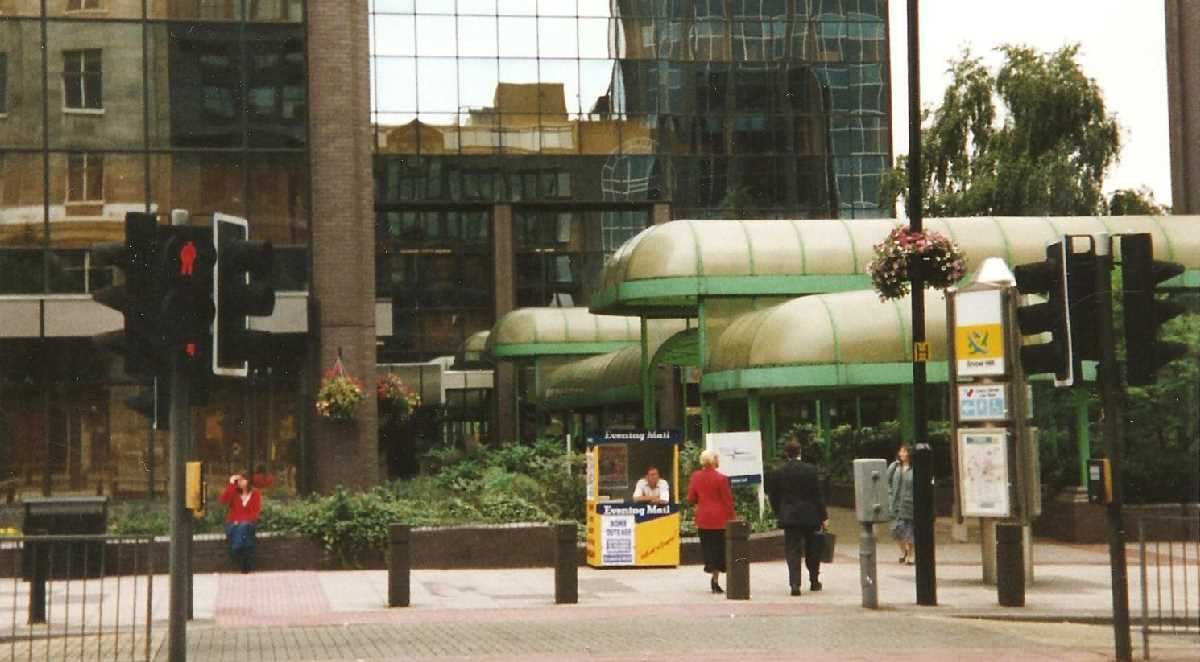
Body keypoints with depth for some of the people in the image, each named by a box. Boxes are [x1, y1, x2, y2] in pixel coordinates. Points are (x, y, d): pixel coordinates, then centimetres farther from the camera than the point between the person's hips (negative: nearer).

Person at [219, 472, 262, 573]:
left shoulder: (255, 494, 5)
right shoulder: (234, 493, 8)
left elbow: (256, 512, -1)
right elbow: (223, 500, -12)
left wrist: (243, 521, -14)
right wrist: (231, 484, -13)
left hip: (248, 523, -1)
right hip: (233, 524, 1)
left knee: (243, 528, -36)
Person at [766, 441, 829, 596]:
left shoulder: (777, 473, -1)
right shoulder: (810, 470, -6)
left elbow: (773, 497, 3)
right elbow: (817, 495, -5)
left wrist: (779, 514, 16)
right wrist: (823, 516, 0)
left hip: (789, 517, 0)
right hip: (810, 516, 0)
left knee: (792, 551, 0)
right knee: (812, 550, 14)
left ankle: (794, 583, -14)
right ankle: (814, 581, 23)